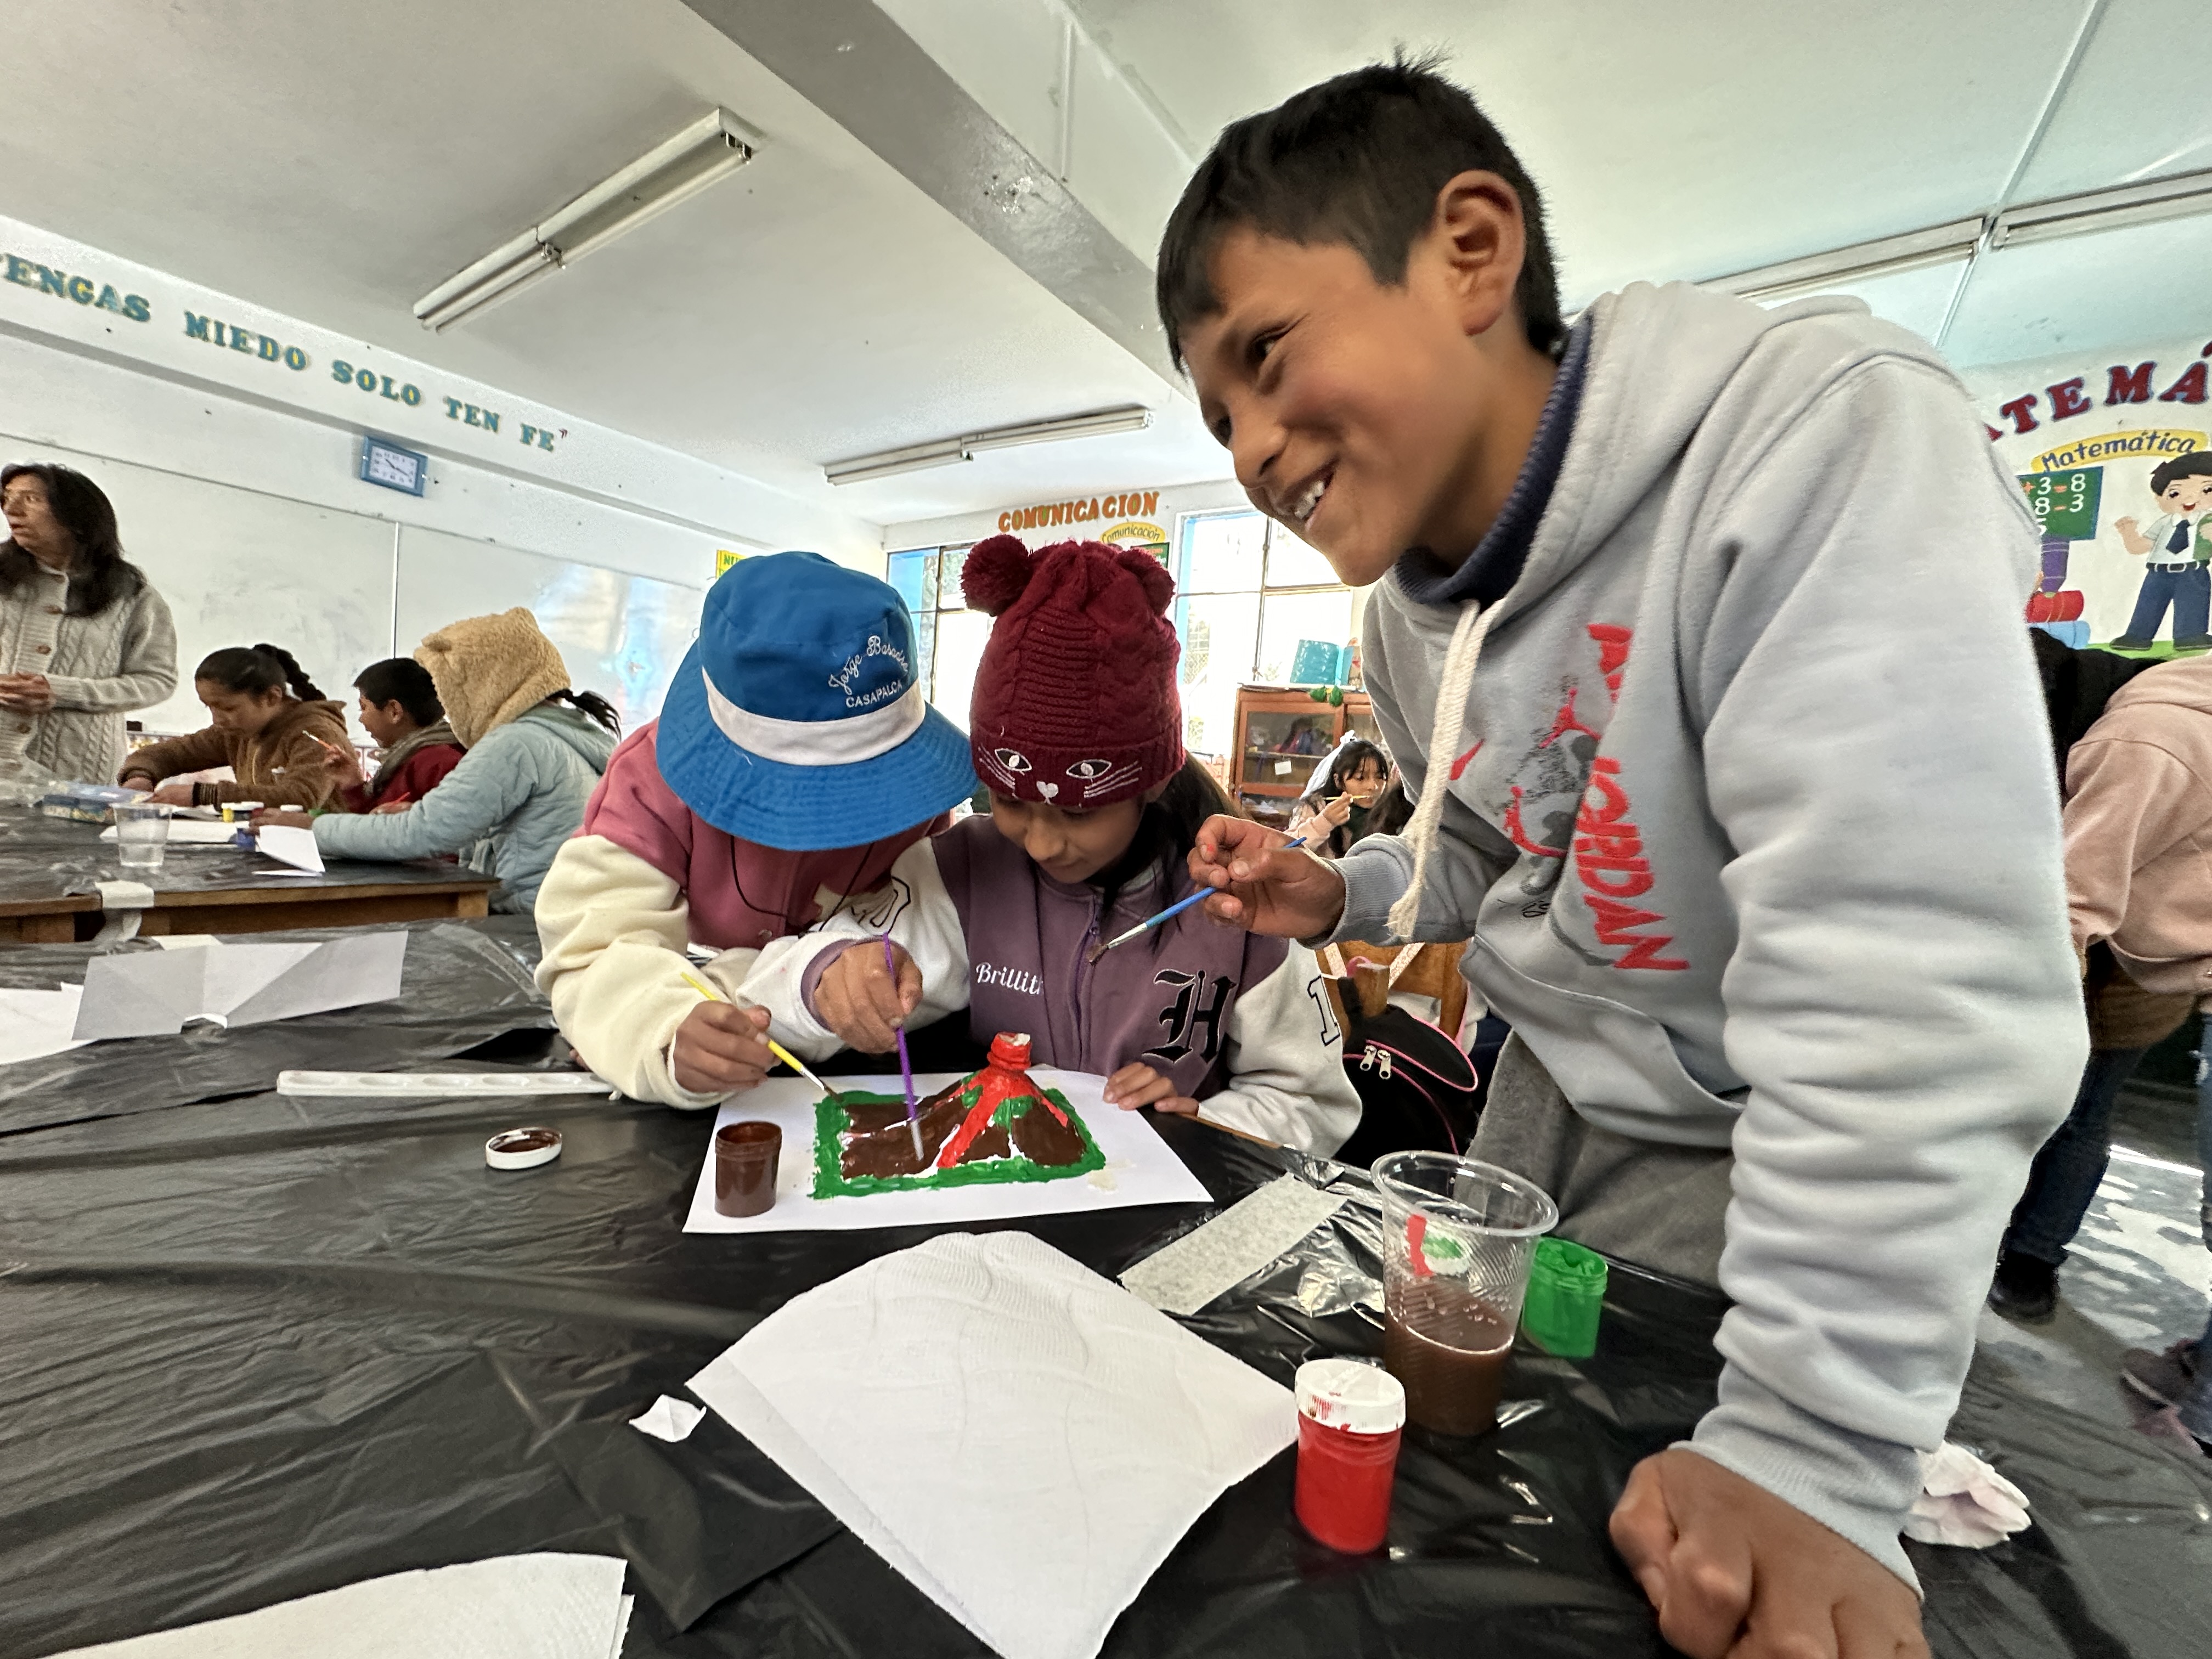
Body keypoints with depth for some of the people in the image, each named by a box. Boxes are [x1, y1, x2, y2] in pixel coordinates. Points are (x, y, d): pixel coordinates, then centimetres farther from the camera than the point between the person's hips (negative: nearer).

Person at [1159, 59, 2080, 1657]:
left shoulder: (1819, 433, -28)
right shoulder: (1409, 615, -4)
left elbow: (1917, 985, -35)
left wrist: (1814, 1450, -32)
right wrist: (1342, 897, -8)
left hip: (1760, 1148, -6)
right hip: (1550, 1086, 7)